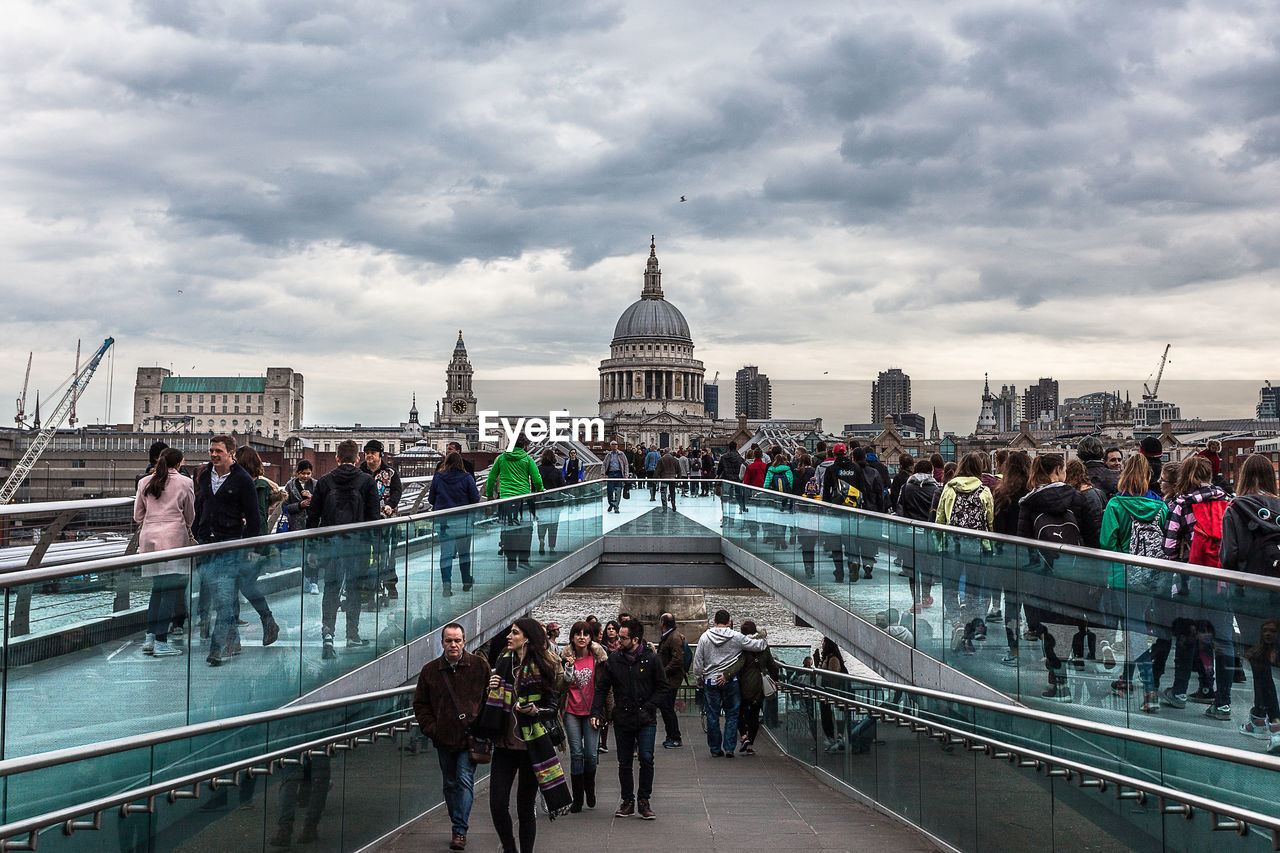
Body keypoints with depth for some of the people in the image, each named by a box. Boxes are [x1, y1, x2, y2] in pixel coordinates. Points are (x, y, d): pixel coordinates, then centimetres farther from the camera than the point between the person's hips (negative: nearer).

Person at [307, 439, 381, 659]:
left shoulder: (324, 481, 2)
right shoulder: (367, 481, -2)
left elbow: (313, 516, 3)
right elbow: (374, 516, -4)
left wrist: (313, 545, 10)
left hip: (331, 542, 1)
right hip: (358, 542, -1)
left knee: (331, 588, 6)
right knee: (354, 589, 10)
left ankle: (327, 632, -14)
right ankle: (352, 637, 15)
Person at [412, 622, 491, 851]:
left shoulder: (480, 666, -2)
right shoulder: (430, 670, 3)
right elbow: (420, 704, 10)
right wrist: (430, 729, -1)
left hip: (470, 737, -3)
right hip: (444, 738, 3)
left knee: (465, 780, -10)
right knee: (450, 784, 11)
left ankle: (460, 831, -8)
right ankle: (458, 826, 24)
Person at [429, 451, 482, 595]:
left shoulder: (437, 478, -1)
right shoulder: (467, 478, -5)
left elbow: (431, 499, 4)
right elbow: (475, 499, -5)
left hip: (443, 521, 1)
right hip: (463, 520, -1)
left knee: (445, 552, 5)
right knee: (464, 552, 14)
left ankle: (447, 584, -3)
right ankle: (467, 582, 25)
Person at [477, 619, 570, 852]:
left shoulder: (542, 668, -5)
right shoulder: (504, 662, 10)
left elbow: (553, 707, -3)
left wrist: (535, 711, -22)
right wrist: (492, 690, 0)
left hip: (531, 746, -4)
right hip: (504, 745, 4)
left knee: (526, 806, 3)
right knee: (497, 804, -1)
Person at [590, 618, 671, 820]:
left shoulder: (651, 659, -4)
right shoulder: (613, 660, 2)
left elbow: (663, 687, 2)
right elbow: (601, 688, 7)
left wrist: (649, 708, -9)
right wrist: (596, 712, -4)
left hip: (646, 720, -2)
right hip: (622, 720, 2)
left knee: (646, 759, -11)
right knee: (624, 763, 7)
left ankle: (643, 801, 2)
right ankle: (628, 801, 20)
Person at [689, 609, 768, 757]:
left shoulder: (705, 637, 0)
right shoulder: (736, 637, -5)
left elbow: (698, 661, 3)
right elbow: (758, 646, 0)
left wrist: (698, 679, 14)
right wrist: (764, 641, 23)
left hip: (710, 681, 2)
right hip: (731, 682, -2)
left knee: (712, 716, 9)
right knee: (732, 715, 8)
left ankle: (715, 749, 13)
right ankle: (729, 748, 4)